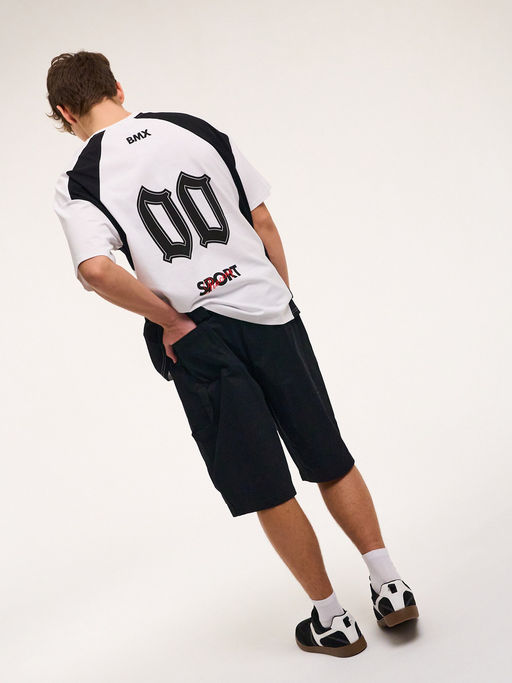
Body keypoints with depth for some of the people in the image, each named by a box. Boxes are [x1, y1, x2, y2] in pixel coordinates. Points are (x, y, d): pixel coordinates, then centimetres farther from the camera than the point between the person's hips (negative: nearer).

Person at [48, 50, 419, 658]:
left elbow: (96, 269, -21)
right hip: (269, 312, 3)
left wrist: (171, 319, -9)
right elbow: (265, 225, 8)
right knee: (331, 460, 16)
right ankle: (389, 586, 17)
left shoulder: (78, 181, -3)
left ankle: (331, 621, 19)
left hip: (197, 340, -3)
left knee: (269, 493, 9)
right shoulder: (199, 129, 7)